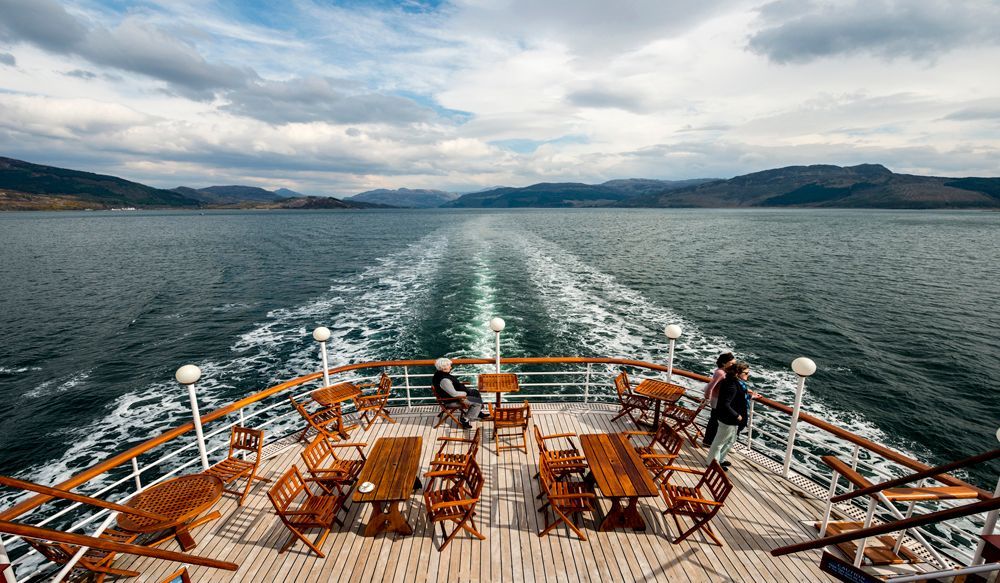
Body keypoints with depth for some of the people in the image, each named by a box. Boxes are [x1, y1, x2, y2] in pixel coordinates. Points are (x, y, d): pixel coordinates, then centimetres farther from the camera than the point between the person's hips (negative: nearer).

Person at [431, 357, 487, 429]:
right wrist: (466, 393, -15)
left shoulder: (439, 374, -1)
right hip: (452, 400, -11)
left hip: (456, 394, 11)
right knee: (478, 401, -8)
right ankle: (465, 420, 3)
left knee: (476, 392, 18)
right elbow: (454, 394, -31)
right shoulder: (444, 380, -34)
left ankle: (479, 413, 29)